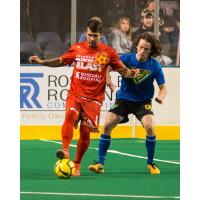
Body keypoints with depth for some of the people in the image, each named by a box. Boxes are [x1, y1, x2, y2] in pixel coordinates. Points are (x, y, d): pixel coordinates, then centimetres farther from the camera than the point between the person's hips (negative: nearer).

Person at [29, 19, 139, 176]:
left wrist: (132, 73, -16)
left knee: (85, 131, -2)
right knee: (70, 115, -29)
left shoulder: (108, 52, 1)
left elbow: (122, 70, 5)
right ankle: (65, 150, -39)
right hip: (75, 94, 1)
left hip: (94, 98, 0)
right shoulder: (77, 49, 5)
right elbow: (61, 61, 18)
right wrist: (41, 62, 8)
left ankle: (77, 165, 14)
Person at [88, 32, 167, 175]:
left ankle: (151, 164, -3)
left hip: (143, 102, -1)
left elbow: (163, 87, -4)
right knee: (107, 125, -15)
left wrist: (161, 97, -26)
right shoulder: (127, 59, -12)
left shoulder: (155, 66, -10)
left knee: (150, 127, -24)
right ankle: (100, 164, -6)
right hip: (123, 99, 1)